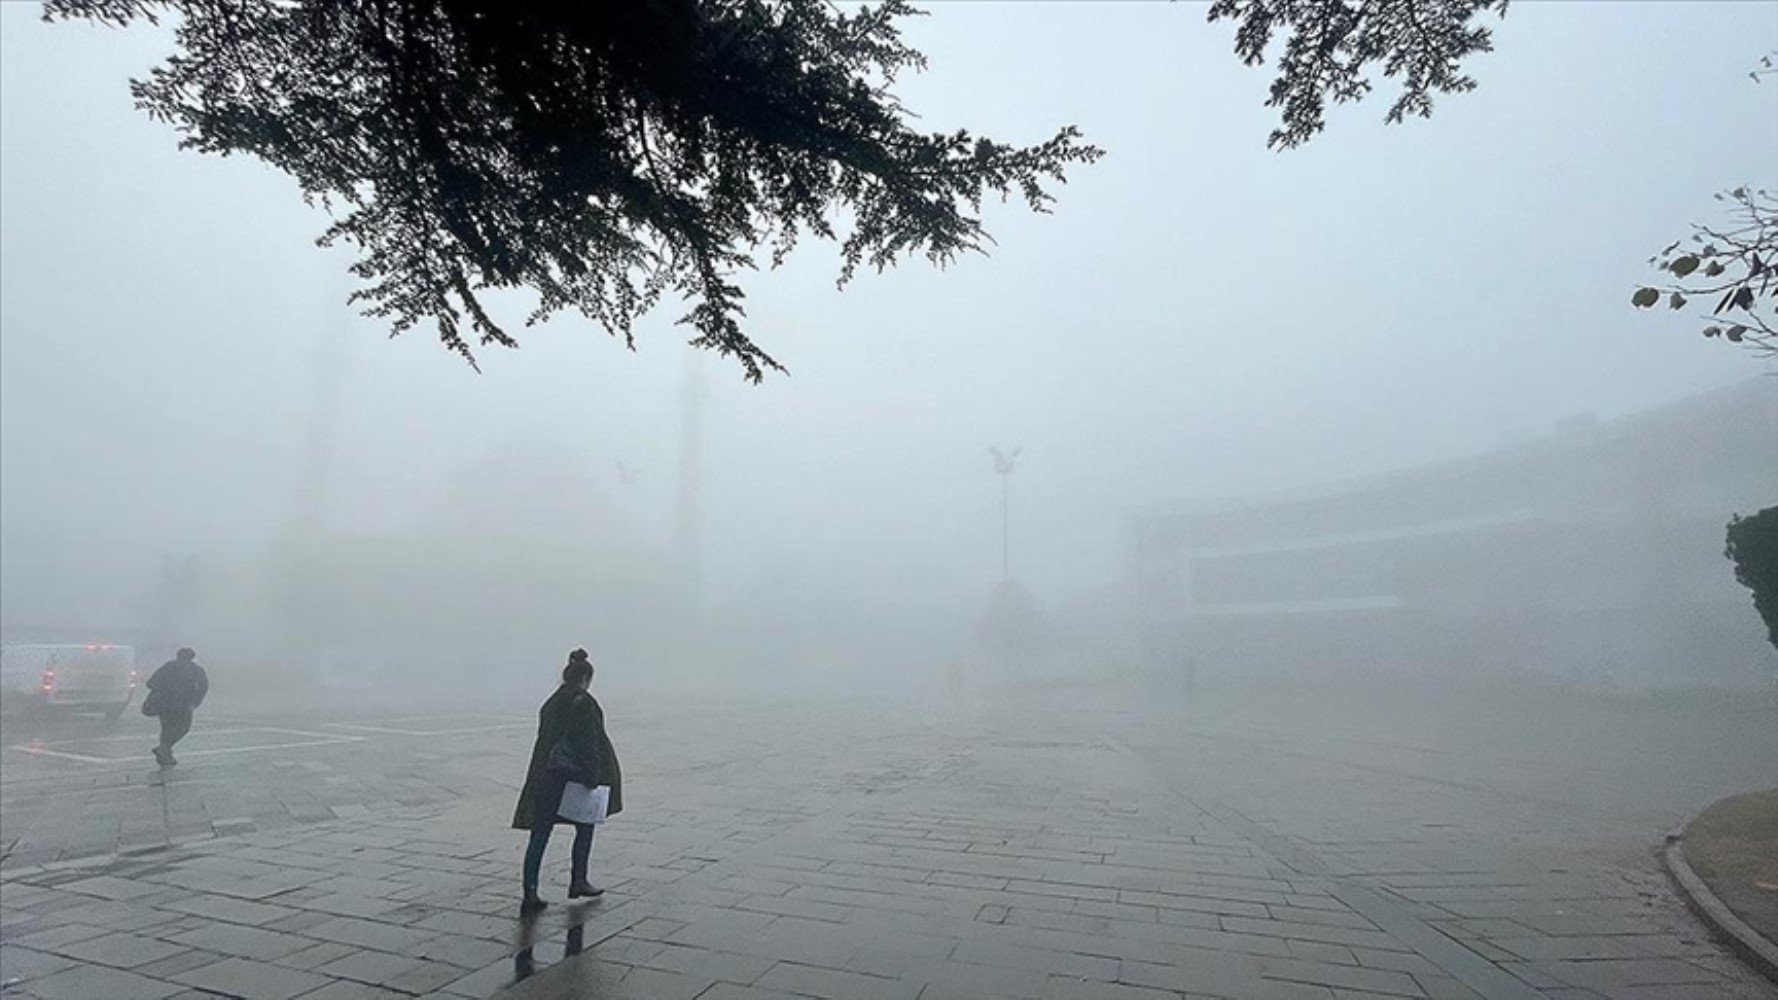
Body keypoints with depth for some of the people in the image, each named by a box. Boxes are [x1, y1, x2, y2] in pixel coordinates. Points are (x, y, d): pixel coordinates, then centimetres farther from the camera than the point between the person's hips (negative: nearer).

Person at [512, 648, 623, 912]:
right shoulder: (584, 703, -13)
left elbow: (544, 741, 13)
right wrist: (592, 779, -14)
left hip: (545, 778, 6)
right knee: (585, 828, 15)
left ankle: (530, 895, 5)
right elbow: (589, 745, -17)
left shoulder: (549, 704, 10)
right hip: (574, 775, -6)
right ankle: (578, 882, 23)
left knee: (539, 836, 6)